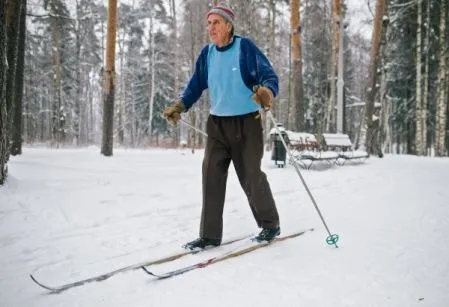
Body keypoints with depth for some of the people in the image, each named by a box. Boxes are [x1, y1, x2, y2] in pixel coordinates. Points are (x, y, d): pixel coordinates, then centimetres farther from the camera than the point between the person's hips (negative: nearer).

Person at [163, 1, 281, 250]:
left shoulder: (245, 47, -8)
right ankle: (210, 234, 6)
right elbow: (196, 84, 14)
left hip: (246, 123, -5)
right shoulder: (207, 53, 7)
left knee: (251, 176, 0)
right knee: (211, 175, -1)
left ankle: (270, 224, 21)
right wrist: (180, 106, 0)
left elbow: (269, 75, -13)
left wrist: (267, 92, -36)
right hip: (217, 123, 5)